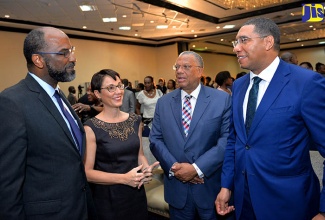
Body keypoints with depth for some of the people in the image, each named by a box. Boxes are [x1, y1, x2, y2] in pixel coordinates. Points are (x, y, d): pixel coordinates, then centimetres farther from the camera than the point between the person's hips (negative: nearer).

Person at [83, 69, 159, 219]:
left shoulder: (135, 120, 0)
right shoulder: (91, 128, -15)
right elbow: (87, 172, -13)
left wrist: (147, 169, -10)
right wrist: (123, 178, -22)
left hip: (137, 193, 5)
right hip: (107, 198, -4)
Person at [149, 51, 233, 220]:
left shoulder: (222, 99, -6)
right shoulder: (163, 102, 3)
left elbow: (227, 140, -12)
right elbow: (155, 139, 1)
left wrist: (197, 168, -18)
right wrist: (173, 167, -12)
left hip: (210, 187, -2)